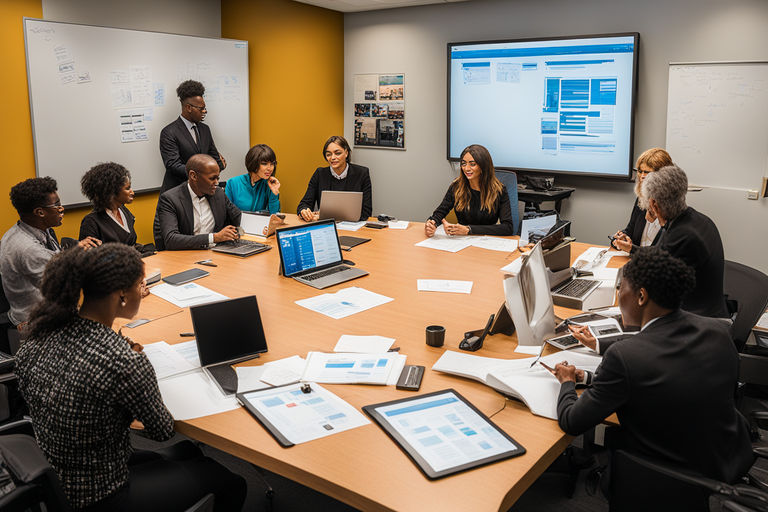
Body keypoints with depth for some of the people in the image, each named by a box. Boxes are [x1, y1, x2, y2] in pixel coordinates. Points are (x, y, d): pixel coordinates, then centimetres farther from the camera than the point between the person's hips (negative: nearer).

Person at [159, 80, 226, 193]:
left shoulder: (205, 129, 14)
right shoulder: (169, 133, -7)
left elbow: (214, 156, 18)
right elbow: (173, 166, -16)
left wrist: (219, 163, -5)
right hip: (176, 191, -6)